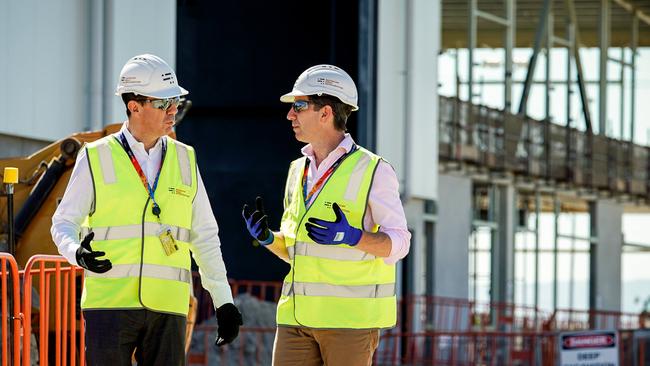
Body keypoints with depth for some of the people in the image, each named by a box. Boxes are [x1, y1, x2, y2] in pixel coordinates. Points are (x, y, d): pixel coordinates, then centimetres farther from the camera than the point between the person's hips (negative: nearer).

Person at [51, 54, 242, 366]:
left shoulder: (185, 160, 13)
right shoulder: (96, 158, 2)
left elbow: (205, 237, 17)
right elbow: (64, 222, 6)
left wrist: (224, 301, 12)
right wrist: (78, 253, -17)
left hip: (167, 306, 3)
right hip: (109, 302, -3)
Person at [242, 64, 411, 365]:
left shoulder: (373, 170, -6)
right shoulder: (299, 170, 15)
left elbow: (398, 243, -8)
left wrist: (351, 236, -24)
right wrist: (267, 238, 1)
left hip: (351, 315, -6)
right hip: (298, 314, 6)